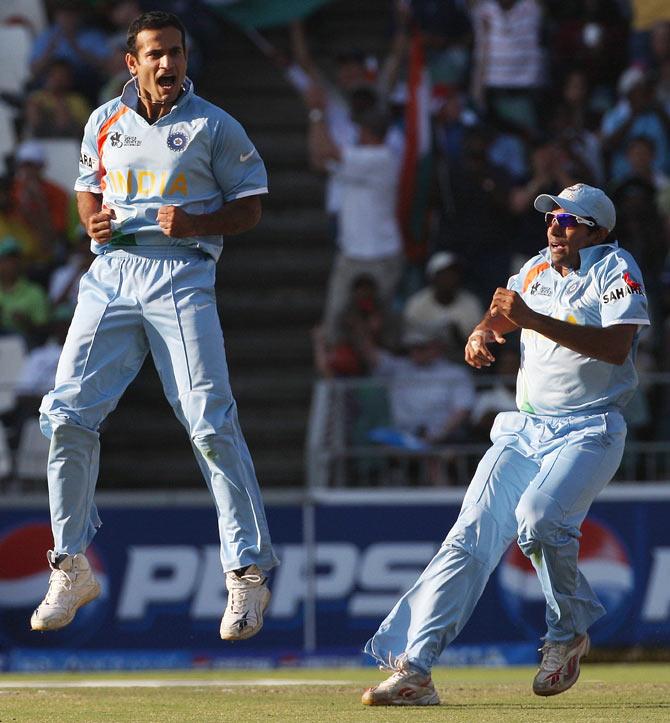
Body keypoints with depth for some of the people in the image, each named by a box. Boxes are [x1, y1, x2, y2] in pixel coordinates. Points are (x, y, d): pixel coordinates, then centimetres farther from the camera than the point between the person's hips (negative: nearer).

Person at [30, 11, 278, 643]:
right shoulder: (104, 123, 13)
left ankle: (248, 573, -6)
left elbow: (248, 209, 4)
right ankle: (72, 569, 9)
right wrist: (92, 219, 3)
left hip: (181, 275, -4)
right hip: (110, 274, 4)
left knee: (211, 424, -13)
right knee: (67, 414, -4)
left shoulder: (215, 128, 2)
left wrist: (196, 223, -15)